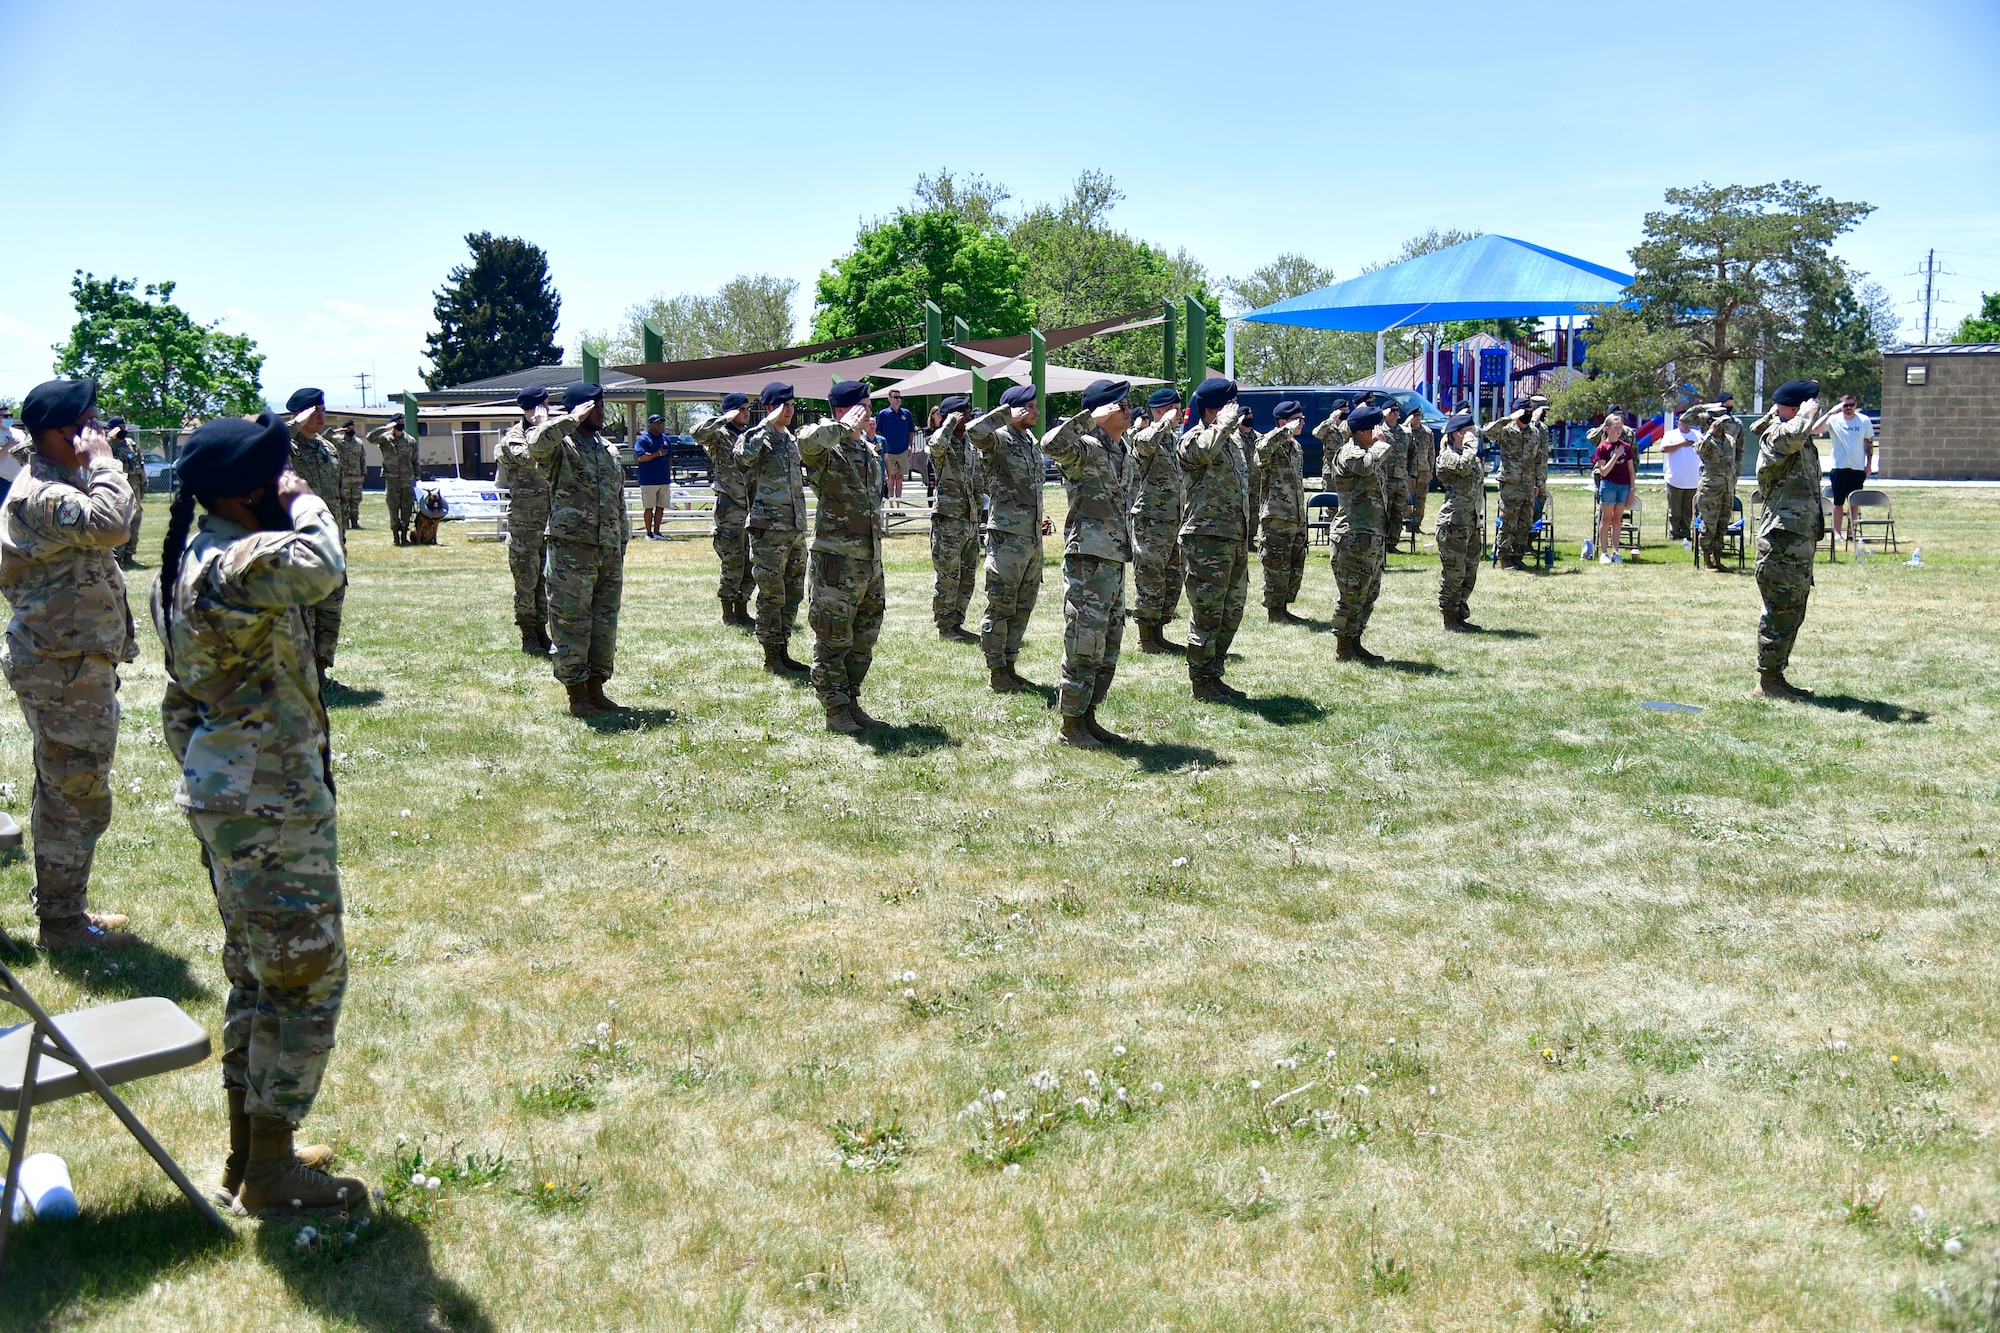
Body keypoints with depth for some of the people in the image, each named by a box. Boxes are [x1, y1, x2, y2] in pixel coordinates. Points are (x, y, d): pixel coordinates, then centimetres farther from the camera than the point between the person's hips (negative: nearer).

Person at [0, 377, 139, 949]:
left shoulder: (58, 482, 13)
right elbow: (110, 523, -36)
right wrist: (103, 461, -25)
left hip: (67, 661, 11)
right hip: (66, 669, -11)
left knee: (62, 791, 19)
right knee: (79, 797, -3)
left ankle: (60, 906, 31)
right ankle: (61, 920, 7)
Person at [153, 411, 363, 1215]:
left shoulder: (190, 564, 11)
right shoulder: (236, 565, -20)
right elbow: (321, 567, -35)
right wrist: (307, 504, -15)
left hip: (223, 797, 10)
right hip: (270, 808, -10)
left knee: (255, 974, 19)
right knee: (306, 975, 0)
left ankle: (247, 1151, 30)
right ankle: (271, 1175, 10)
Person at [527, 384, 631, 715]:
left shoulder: (608, 451, 18)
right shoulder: (561, 447, -3)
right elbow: (537, 442, -29)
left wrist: (622, 545, 18)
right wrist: (574, 419, -18)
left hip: (609, 551, 7)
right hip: (572, 549, -7)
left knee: (605, 622, 10)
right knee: (572, 621, -3)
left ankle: (596, 688, 20)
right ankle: (576, 694, 4)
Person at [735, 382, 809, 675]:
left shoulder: (790, 440, 16)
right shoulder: (759, 438, -9)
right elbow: (743, 456, -34)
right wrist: (768, 424, -27)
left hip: (795, 530, 8)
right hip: (769, 530, -8)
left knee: (793, 594, 12)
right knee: (772, 596, -3)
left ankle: (783, 652, 21)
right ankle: (771, 657, 5)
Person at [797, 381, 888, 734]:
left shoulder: (869, 451, 15)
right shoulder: (827, 450, -11)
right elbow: (808, 440, -35)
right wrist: (845, 427, -26)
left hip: (871, 560, 8)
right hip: (837, 560, -8)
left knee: (864, 639, 14)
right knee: (833, 639, 0)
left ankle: (852, 702, 25)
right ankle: (835, 710, 8)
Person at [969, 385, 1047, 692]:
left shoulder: (1032, 443, 16)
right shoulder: (999, 440, -10)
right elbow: (975, 431, -33)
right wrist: (1009, 413, -22)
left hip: (1033, 537, 9)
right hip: (1007, 536, -8)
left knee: (1023, 607, 13)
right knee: (1000, 606, -2)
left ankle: (1009, 665, 22)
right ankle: (996, 672, 5)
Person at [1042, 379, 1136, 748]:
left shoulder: (1123, 454, 16)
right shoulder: (1085, 449, -11)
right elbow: (1052, 444, -35)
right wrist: (1090, 418, -28)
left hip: (1116, 560, 9)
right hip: (1088, 558, -9)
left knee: (1108, 646, 13)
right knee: (1084, 644, -6)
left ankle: (1088, 716, 22)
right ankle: (1070, 726, 2)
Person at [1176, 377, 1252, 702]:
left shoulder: (1233, 438, 17)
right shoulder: (1192, 440, -10)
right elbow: (1204, 451, -38)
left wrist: (1245, 538, 25)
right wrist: (1225, 423, -20)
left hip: (1236, 539, 9)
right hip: (1206, 540, -9)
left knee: (1232, 612, 13)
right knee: (1207, 614, -4)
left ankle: (1214, 675, 24)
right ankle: (1200, 681, 5)